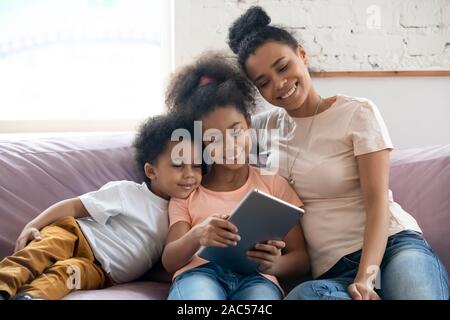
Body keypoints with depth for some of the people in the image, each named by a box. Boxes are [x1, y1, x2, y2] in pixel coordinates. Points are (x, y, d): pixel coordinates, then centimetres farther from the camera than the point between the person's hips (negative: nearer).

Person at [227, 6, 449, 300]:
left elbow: (377, 201, -8)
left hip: (394, 244, -3)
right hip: (332, 270, 4)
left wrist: (366, 276, -22)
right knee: (303, 295, -34)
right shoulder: (266, 125, 14)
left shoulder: (358, 113, 0)